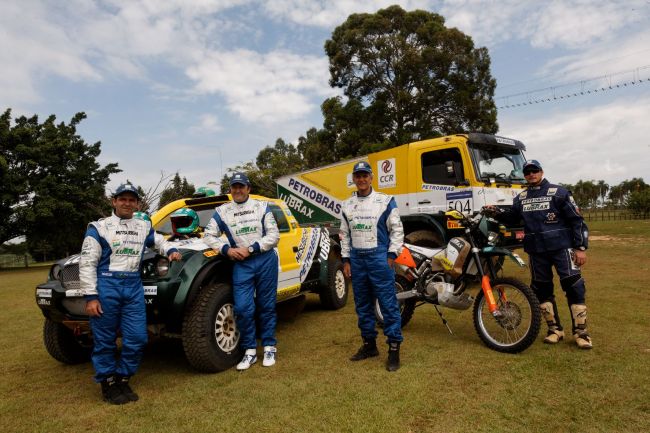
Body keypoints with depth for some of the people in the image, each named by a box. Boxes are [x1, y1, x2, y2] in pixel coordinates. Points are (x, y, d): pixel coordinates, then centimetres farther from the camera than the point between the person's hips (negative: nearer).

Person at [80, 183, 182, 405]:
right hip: (106, 287, -3)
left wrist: (171, 250, 11)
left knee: (137, 338, 0)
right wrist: (90, 296, -8)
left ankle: (122, 380, 19)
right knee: (104, 340, 5)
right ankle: (108, 383, 21)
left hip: (134, 288, 4)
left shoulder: (144, 227, 14)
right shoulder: (99, 227, 1)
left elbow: (159, 241, 34)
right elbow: (87, 263, -2)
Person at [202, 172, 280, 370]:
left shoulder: (262, 207, 4)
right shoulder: (222, 211, 8)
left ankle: (269, 348, 20)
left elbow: (274, 235, -3)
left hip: (265, 260, -1)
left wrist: (251, 249, -12)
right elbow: (208, 235, 9)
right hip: (241, 264, 1)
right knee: (243, 308, -6)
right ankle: (250, 351, 10)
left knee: (267, 306, 6)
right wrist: (227, 249, -8)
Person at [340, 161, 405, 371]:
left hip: (379, 257, -5)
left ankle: (394, 348, 6)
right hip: (356, 259, 5)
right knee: (362, 305, 12)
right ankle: (369, 344, 26)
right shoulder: (347, 205, 11)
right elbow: (345, 235, 15)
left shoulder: (385, 201, -1)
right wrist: (346, 260, 9)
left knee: (388, 303, -4)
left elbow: (397, 230, -1)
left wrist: (391, 256, -8)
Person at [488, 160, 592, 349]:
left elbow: (576, 220, -3)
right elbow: (511, 217, 26)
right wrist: (496, 213, 7)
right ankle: (555, 329, 20)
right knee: (542, 289, 7)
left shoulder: (559, 193, -2)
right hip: (536, 250, 4)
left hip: (561, 247, -4)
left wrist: (581, 247, -8)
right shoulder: (521, 198, 12)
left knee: (573, 285, -9)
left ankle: (580, 332, 2)